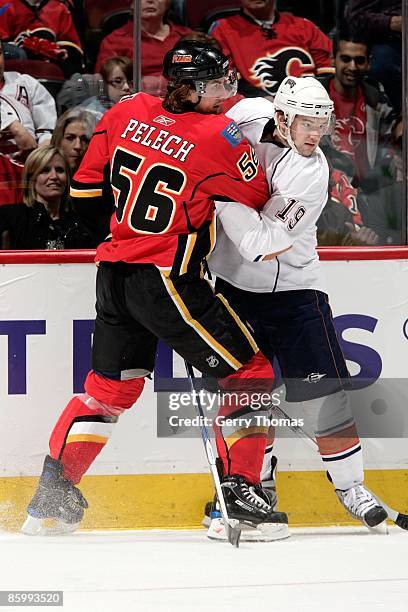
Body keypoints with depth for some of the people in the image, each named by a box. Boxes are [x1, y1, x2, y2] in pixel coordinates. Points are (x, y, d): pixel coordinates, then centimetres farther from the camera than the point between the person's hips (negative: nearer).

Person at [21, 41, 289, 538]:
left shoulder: (128, 112, 5)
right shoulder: (221, 138, -12)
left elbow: (86, 192, 11)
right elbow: (256, 200, 0)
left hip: (114, 271, 7)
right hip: (167, 279, -7)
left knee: (109, 386, 21)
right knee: (248, 374, 4)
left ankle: (51, 495, 24)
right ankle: (240, 488, -2)